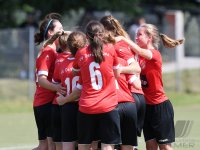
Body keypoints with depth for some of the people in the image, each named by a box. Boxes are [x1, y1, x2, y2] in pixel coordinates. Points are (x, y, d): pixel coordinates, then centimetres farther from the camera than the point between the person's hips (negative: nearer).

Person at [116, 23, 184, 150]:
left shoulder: (155, 54, -14)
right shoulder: (142, 57, 9)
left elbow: (140, 51, -33)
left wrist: (123, 39, -30)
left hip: (160, 106, -7)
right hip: (147, 106, 7)